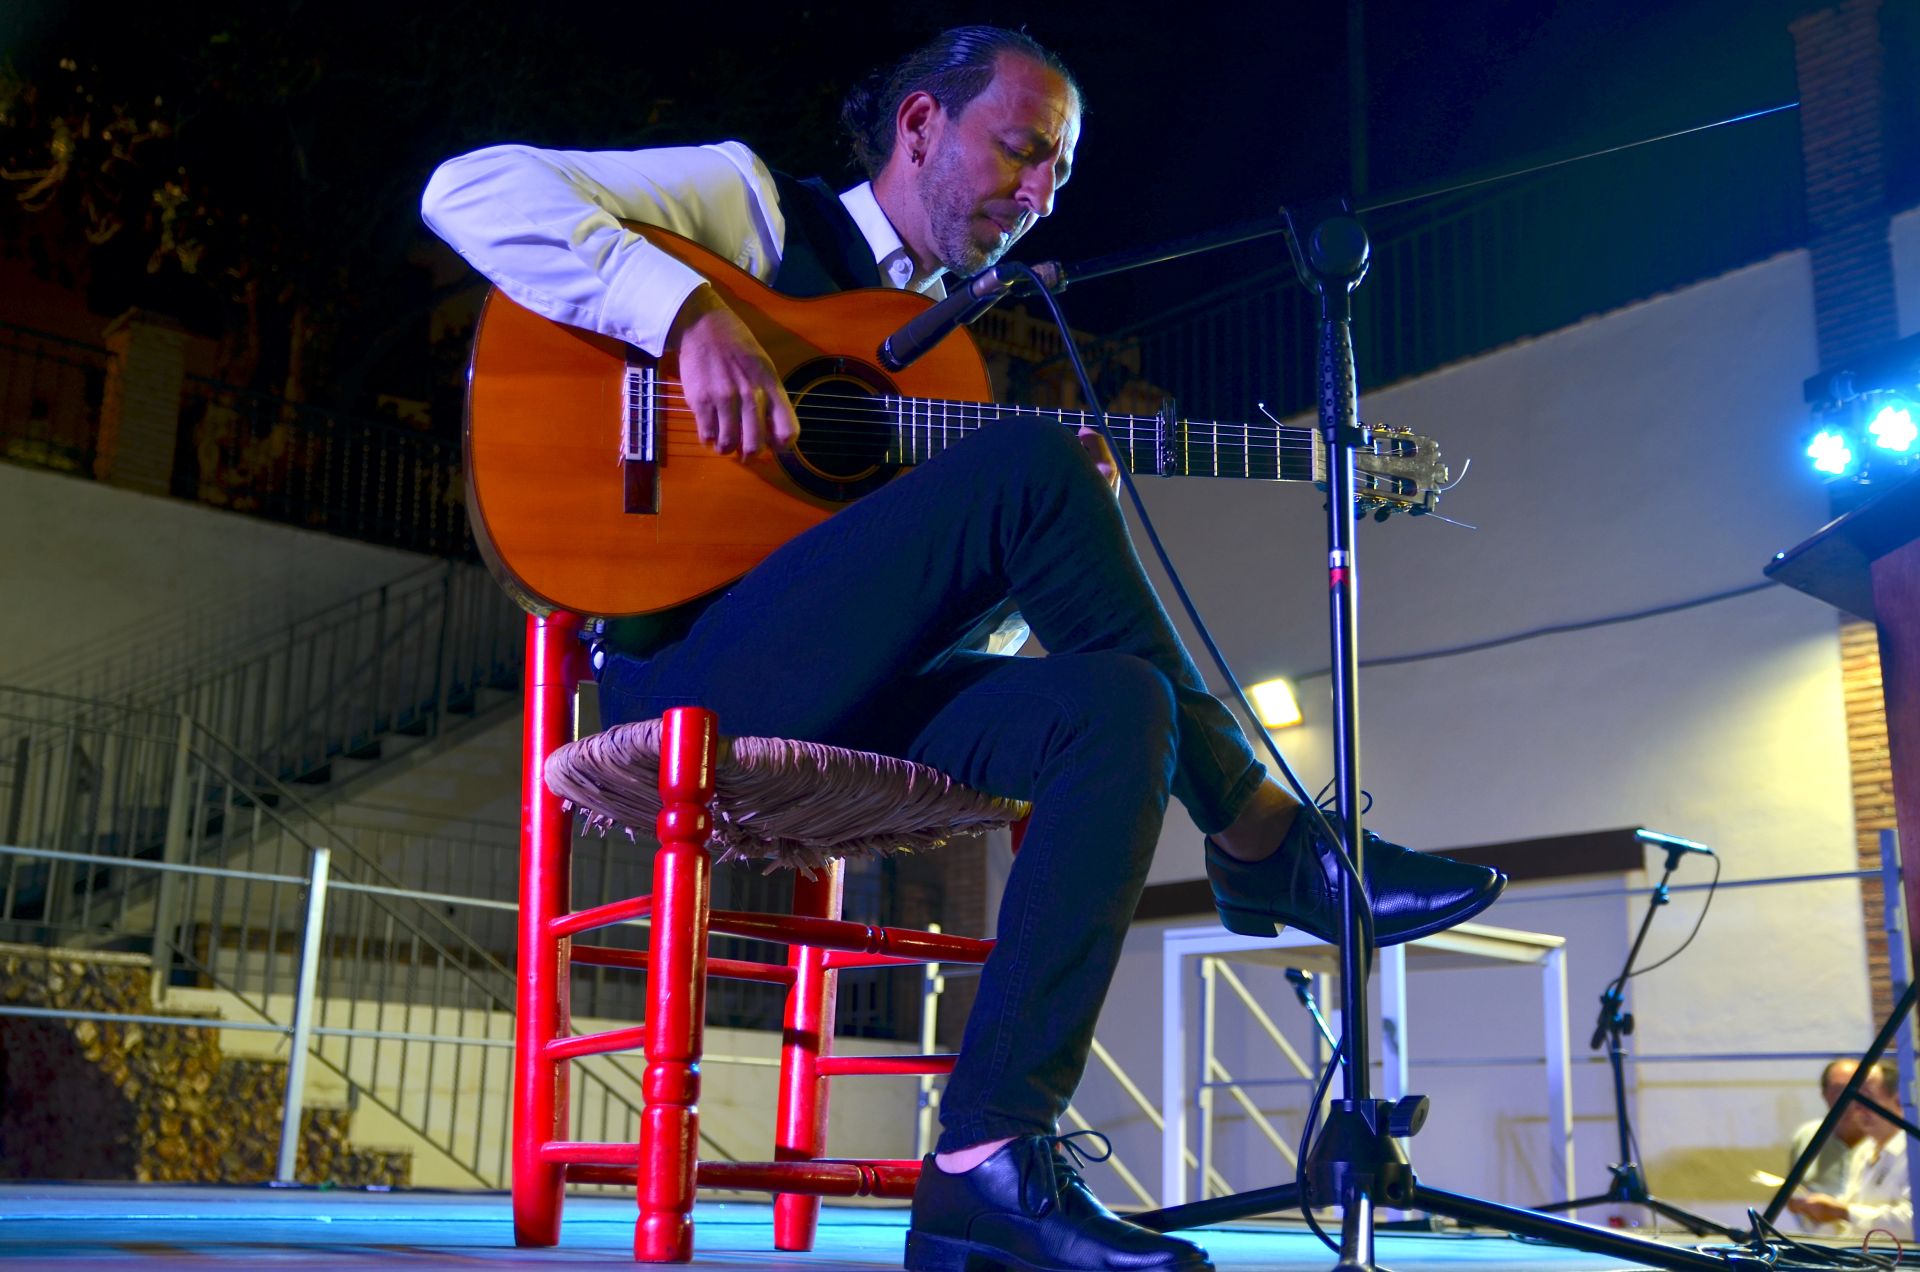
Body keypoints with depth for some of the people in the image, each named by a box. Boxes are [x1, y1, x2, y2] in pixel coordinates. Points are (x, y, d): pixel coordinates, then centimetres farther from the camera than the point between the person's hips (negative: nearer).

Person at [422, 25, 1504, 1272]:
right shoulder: (754, 206, 8)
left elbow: (958, 609, 24)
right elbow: (474, 188, -5)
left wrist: (1068, 544, 3)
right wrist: (688, 312, -18)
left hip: (840, 712, 7)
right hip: (684, 669, -7)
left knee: (1120, 705, -22)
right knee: (1024, 461, -24)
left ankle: (991, 1159, -26)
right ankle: (1265, 841, -12)